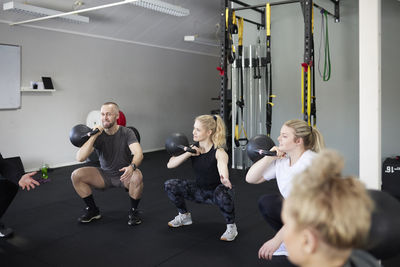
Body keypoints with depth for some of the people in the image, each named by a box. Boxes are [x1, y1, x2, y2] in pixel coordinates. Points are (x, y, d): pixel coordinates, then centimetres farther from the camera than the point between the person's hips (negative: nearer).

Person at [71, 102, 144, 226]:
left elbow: (139, 153, -28)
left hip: (124, 175, -3)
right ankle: (93, 210, 3)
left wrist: (132, 166, -50)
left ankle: (133, 211, -9)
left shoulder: (126, 133, -13)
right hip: (104, 175, 3)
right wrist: (93, 137, -29)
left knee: (137, 176, -36)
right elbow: (80, 158, -20)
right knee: (76, 175, -17)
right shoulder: (97, 135, -9)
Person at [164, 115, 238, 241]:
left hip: (217, 189, -5)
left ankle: (231, 226, -12)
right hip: (200, 190, 5)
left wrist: (224, 178, -70)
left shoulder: (219, 152, -23)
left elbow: (222, 165, -47)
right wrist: (188, 154, -27)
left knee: (222, 195, -41)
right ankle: (184, 216, 12)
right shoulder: (193, 149, -7)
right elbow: (170, 165, -13)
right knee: (169, 185, -11)